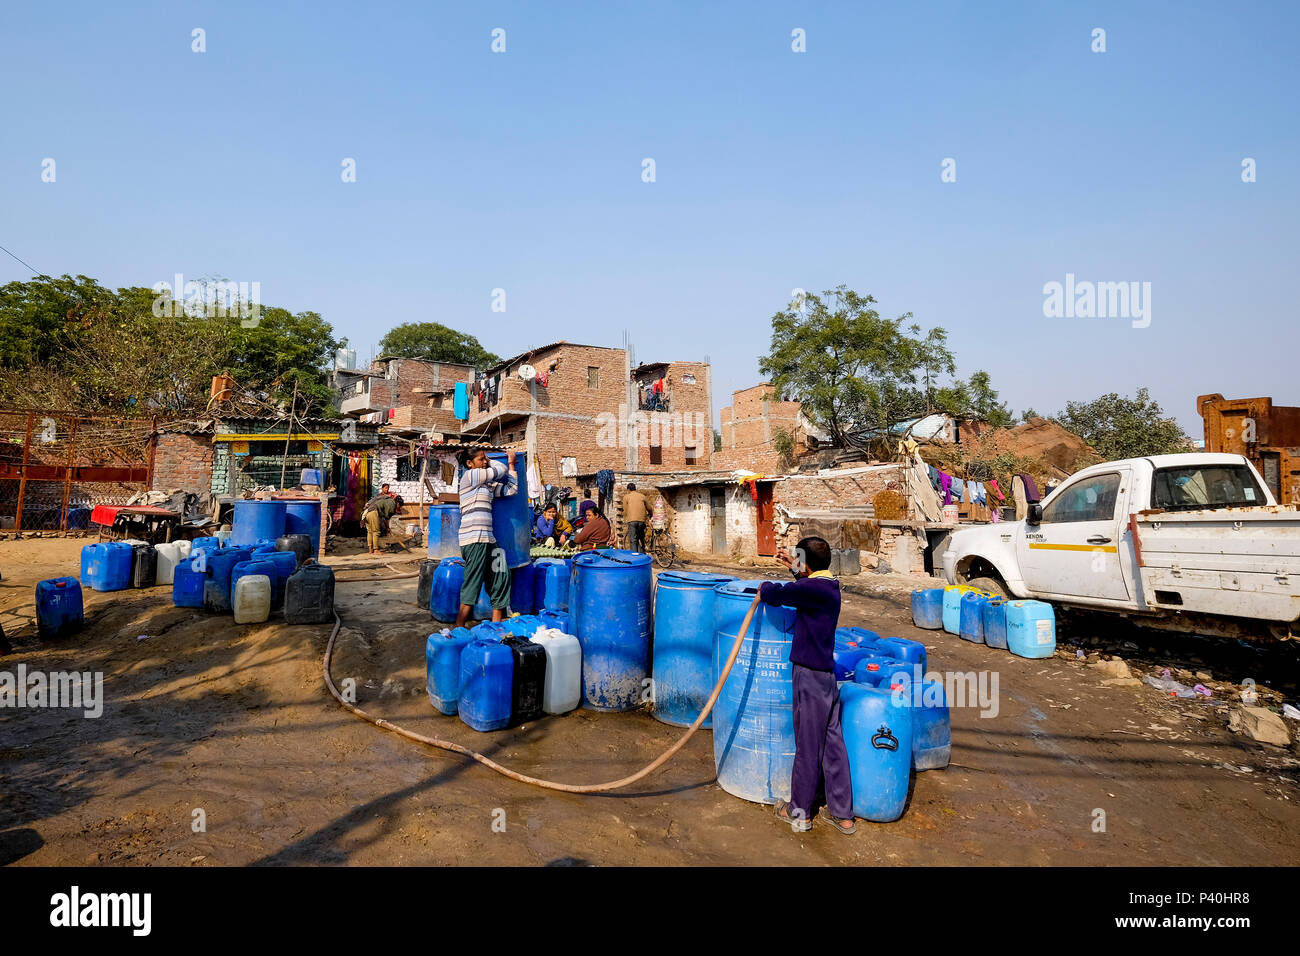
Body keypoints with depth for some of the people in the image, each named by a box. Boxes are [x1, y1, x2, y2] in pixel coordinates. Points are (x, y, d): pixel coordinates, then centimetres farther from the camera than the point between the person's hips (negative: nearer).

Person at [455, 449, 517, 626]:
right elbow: (500, 470, -2)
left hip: (486, 540, 9)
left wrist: (511, 464, 20)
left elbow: (511, 489, 17)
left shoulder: (487, 484, 20)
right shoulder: (470, 475, -5)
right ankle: (459, 628, -1)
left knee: (500, 578, 10)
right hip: (474, 540, -9)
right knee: (472, 584, -7)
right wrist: (489, 462, 19)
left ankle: (497, 621, 18)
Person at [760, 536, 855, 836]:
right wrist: (794, 568, 25)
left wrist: (766, 587, 2)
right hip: (828, 675, 9)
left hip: (810, 676, -9)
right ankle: (842, 814, 25)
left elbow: (772, 595, -19)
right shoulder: (830, 586, 7)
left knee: (808, 747, 6)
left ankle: (799, 812, 22)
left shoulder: (811, 589, -20)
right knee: (832, 744, 15)